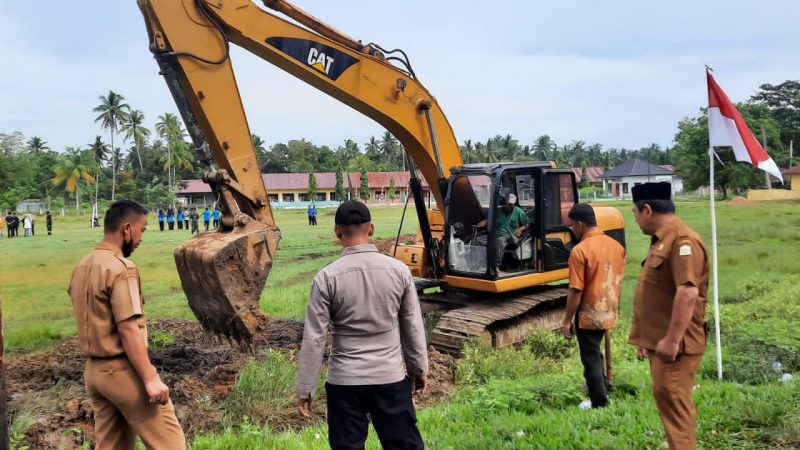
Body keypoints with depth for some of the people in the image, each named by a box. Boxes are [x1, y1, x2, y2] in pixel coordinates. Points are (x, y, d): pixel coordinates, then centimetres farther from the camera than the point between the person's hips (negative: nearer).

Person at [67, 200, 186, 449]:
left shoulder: (81, 268, 9)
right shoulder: (120, 269, -19)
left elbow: (93, 323, 15)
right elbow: (129, 330, -23)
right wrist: (150, 379, -21)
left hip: (94, 370, 9)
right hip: (123, 371, -9)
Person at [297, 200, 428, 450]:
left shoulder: (327, 277, -12)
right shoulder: (398, 270, -7)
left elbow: (314, 338, -9)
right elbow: (413, 326, 1)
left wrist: (305, 389, 0)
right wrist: (419, 367, 14)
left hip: (344, 380, -1)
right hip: (391, 377, 2)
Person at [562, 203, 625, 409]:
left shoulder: (580, 250, -21)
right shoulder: (617, 246, 0)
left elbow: (576, 291, -21)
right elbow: (618, 280, 10)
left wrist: (567, 320, -12)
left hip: (588, 314, -7)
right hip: (609, 312, 7)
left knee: (590, 357, 8)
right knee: (594, 352, 27)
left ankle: (600, 402, 19)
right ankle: (602, 386, 41)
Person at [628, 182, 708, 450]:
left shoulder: (683, 240, -18)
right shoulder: (662, 240, 16)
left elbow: (688, 292, -26)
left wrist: (672, 340, -27)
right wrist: (647, 337, 22)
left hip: (673, 344, -10)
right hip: (659, 340, 10)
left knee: (673, 401, -6)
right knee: (667, 400, 16)